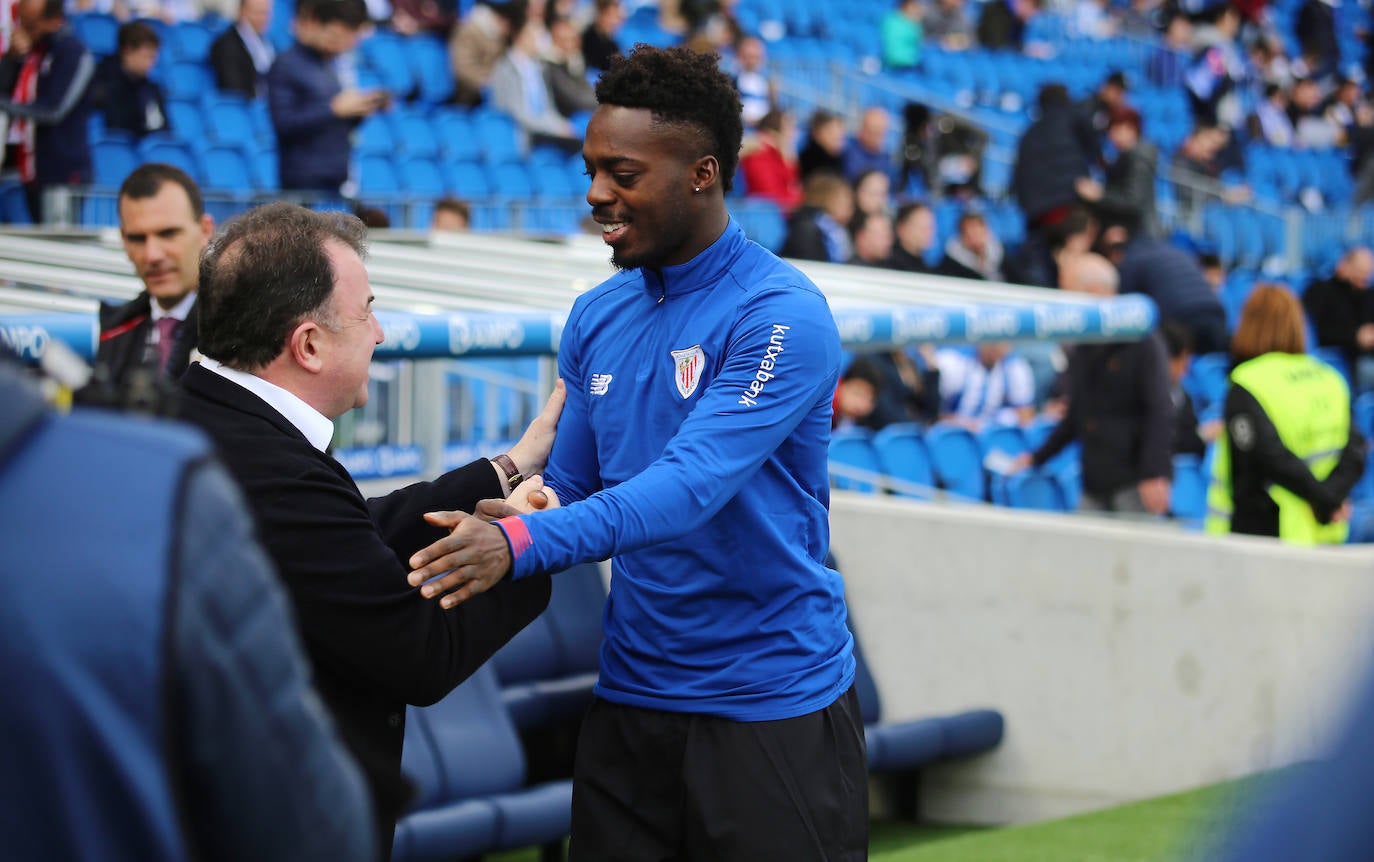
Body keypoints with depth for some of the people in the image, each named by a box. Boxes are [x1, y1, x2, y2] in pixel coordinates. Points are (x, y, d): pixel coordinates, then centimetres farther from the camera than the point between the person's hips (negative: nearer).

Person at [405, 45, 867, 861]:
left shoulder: (782, 316, -14)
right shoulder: (597, 318, 7)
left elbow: (693, 483, -26)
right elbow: (568, 487, 12)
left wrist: (523, 545, -37)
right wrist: (482, 532, -9)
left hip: (773, 708, -6)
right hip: (632, 696, 6)